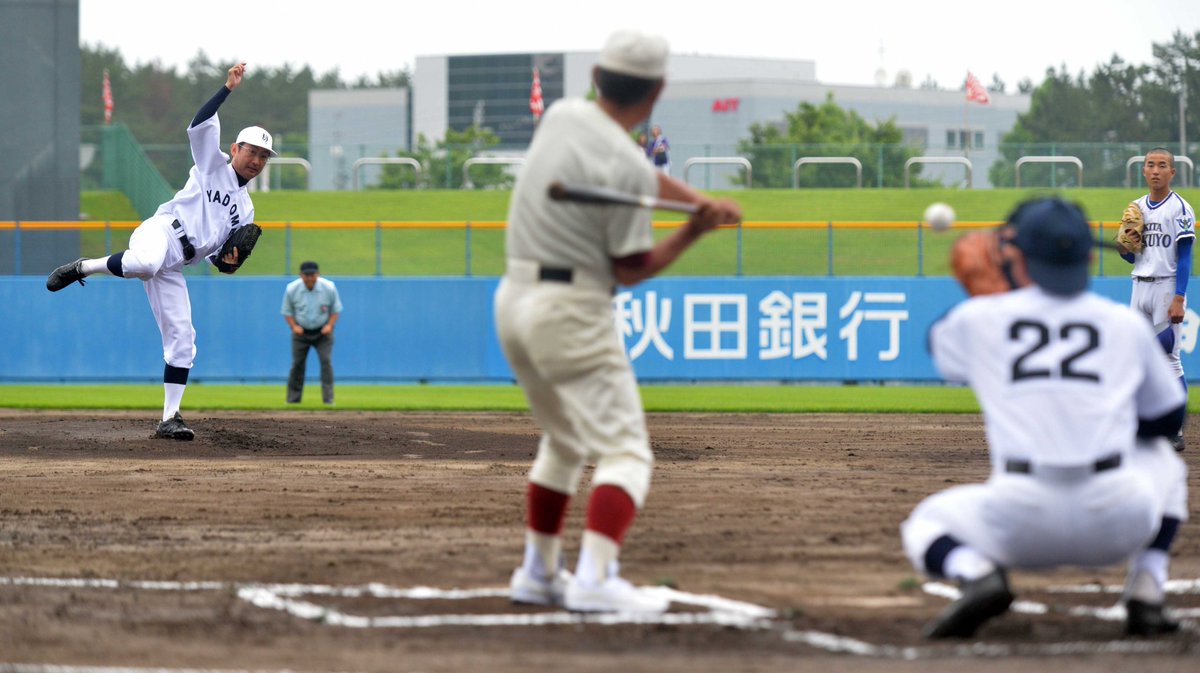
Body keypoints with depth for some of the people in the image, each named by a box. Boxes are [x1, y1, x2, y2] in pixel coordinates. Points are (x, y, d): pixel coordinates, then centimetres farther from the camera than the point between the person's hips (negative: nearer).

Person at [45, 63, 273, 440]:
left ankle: (169, 419, 1)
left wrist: (228, 262, 4)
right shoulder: (213, 164, 13)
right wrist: (228, 89, -9)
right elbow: (199, 126, -5)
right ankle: (82, 268, -21)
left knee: (182, 340, -1)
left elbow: (219, 256, 28)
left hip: (175, 267, 7)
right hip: (160, 234, -7)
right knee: (145, 262, -44)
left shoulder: (245, 209, 28)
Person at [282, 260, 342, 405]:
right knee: (297, 363, -2)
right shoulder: (292, 289, -12)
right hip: (301, 332, 1)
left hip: (322, 332, -1)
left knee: (326, 360, -13)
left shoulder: (329, 288, -13)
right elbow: (287, 312, 1)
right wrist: (294, 326, -16)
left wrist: (330, 325, -16)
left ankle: (328, 398, -11)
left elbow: (336, 310, 0)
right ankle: (293, 399, 10)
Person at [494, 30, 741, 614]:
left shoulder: (561, 116, 6)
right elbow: (630, 269, -11)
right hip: (572, 311, -9)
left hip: (513, 299, 9)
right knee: (624, 451, -9)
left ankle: (538, 573, 28)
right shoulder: (625, 165, -17)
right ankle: (595, 580, -26)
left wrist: (702, 201, 2)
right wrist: (692, 233, -9)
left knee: (563, 441, 25)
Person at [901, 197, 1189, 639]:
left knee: (925, 526, 28)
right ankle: (1146, 595, 16)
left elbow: (940, 344, 36)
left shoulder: (980, 319, 10)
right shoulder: (1127, 325, 13)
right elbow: (1168, 418, 25)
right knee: (1161, 460, 36)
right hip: (1116, 526, 2)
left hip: (1021, 526, -2)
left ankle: (977, 575, -8)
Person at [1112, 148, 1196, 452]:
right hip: (1140, 287, 6)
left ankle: (1175, 432, -4)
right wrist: (1122, 247, -5)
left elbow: (1184, 257, -10)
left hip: (1167, 287, -6)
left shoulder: (1180, 208, -6)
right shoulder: (1136, 207, 13)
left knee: (1169, 358, -6)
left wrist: (1178, 299, -17)